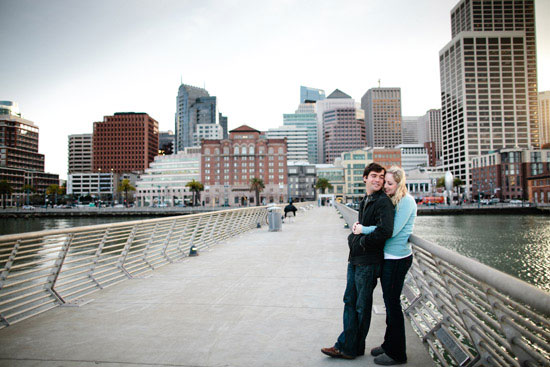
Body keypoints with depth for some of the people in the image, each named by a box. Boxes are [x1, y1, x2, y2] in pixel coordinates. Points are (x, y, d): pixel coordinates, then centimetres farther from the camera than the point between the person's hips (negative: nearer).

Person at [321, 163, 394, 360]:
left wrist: (363, 241, -15)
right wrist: (353, 238, 7)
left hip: (369, 262, -9)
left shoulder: (383, 202, -15)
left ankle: (352, 348, 19)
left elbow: (385, 231, -28)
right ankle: (346, 345, 25)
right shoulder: (364, 201, 14)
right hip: (355, 259, 9)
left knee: (362, 306, 5)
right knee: (350, 301, 14)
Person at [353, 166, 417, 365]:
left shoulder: (406, 201, -14)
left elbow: (391, 230, -22)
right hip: (388, 257, 9)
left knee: (392, 303, 1)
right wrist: (361, 228, -2)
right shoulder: (391, 201, 13)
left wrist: (364, 230, -16)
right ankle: (389, 344, 32)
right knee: (389, 302, 17)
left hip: (397, 258, -9)